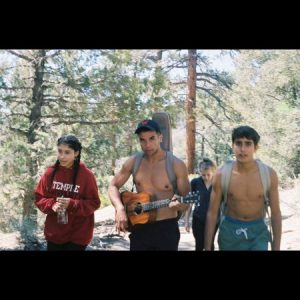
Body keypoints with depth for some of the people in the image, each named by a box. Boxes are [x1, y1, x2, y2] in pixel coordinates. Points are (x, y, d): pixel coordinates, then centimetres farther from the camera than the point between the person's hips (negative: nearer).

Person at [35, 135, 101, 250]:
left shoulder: (86, 175, -11)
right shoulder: (50, 172, -2)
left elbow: (94, 203, -8)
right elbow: (39, 198, 4)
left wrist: (72, 204, -22)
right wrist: (51, 205, -16)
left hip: (78, 235, -3)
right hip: (54, 233, 3)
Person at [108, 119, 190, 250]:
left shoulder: (176, 165, -9)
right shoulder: (133, 162, -1)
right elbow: (113, 186, 6)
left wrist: (178, 204, -28)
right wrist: (120, 208, -12)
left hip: (167, 228, -2)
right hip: (140, 228, 2)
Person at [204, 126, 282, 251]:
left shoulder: (269, 174, -12)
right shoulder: (221, 175, -13)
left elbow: (276, 213, -3)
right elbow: (212, 213, -6)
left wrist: (276, 247, -1)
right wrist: (207, 247, -5)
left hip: (258, 231, 0)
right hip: (230, 230, 0)